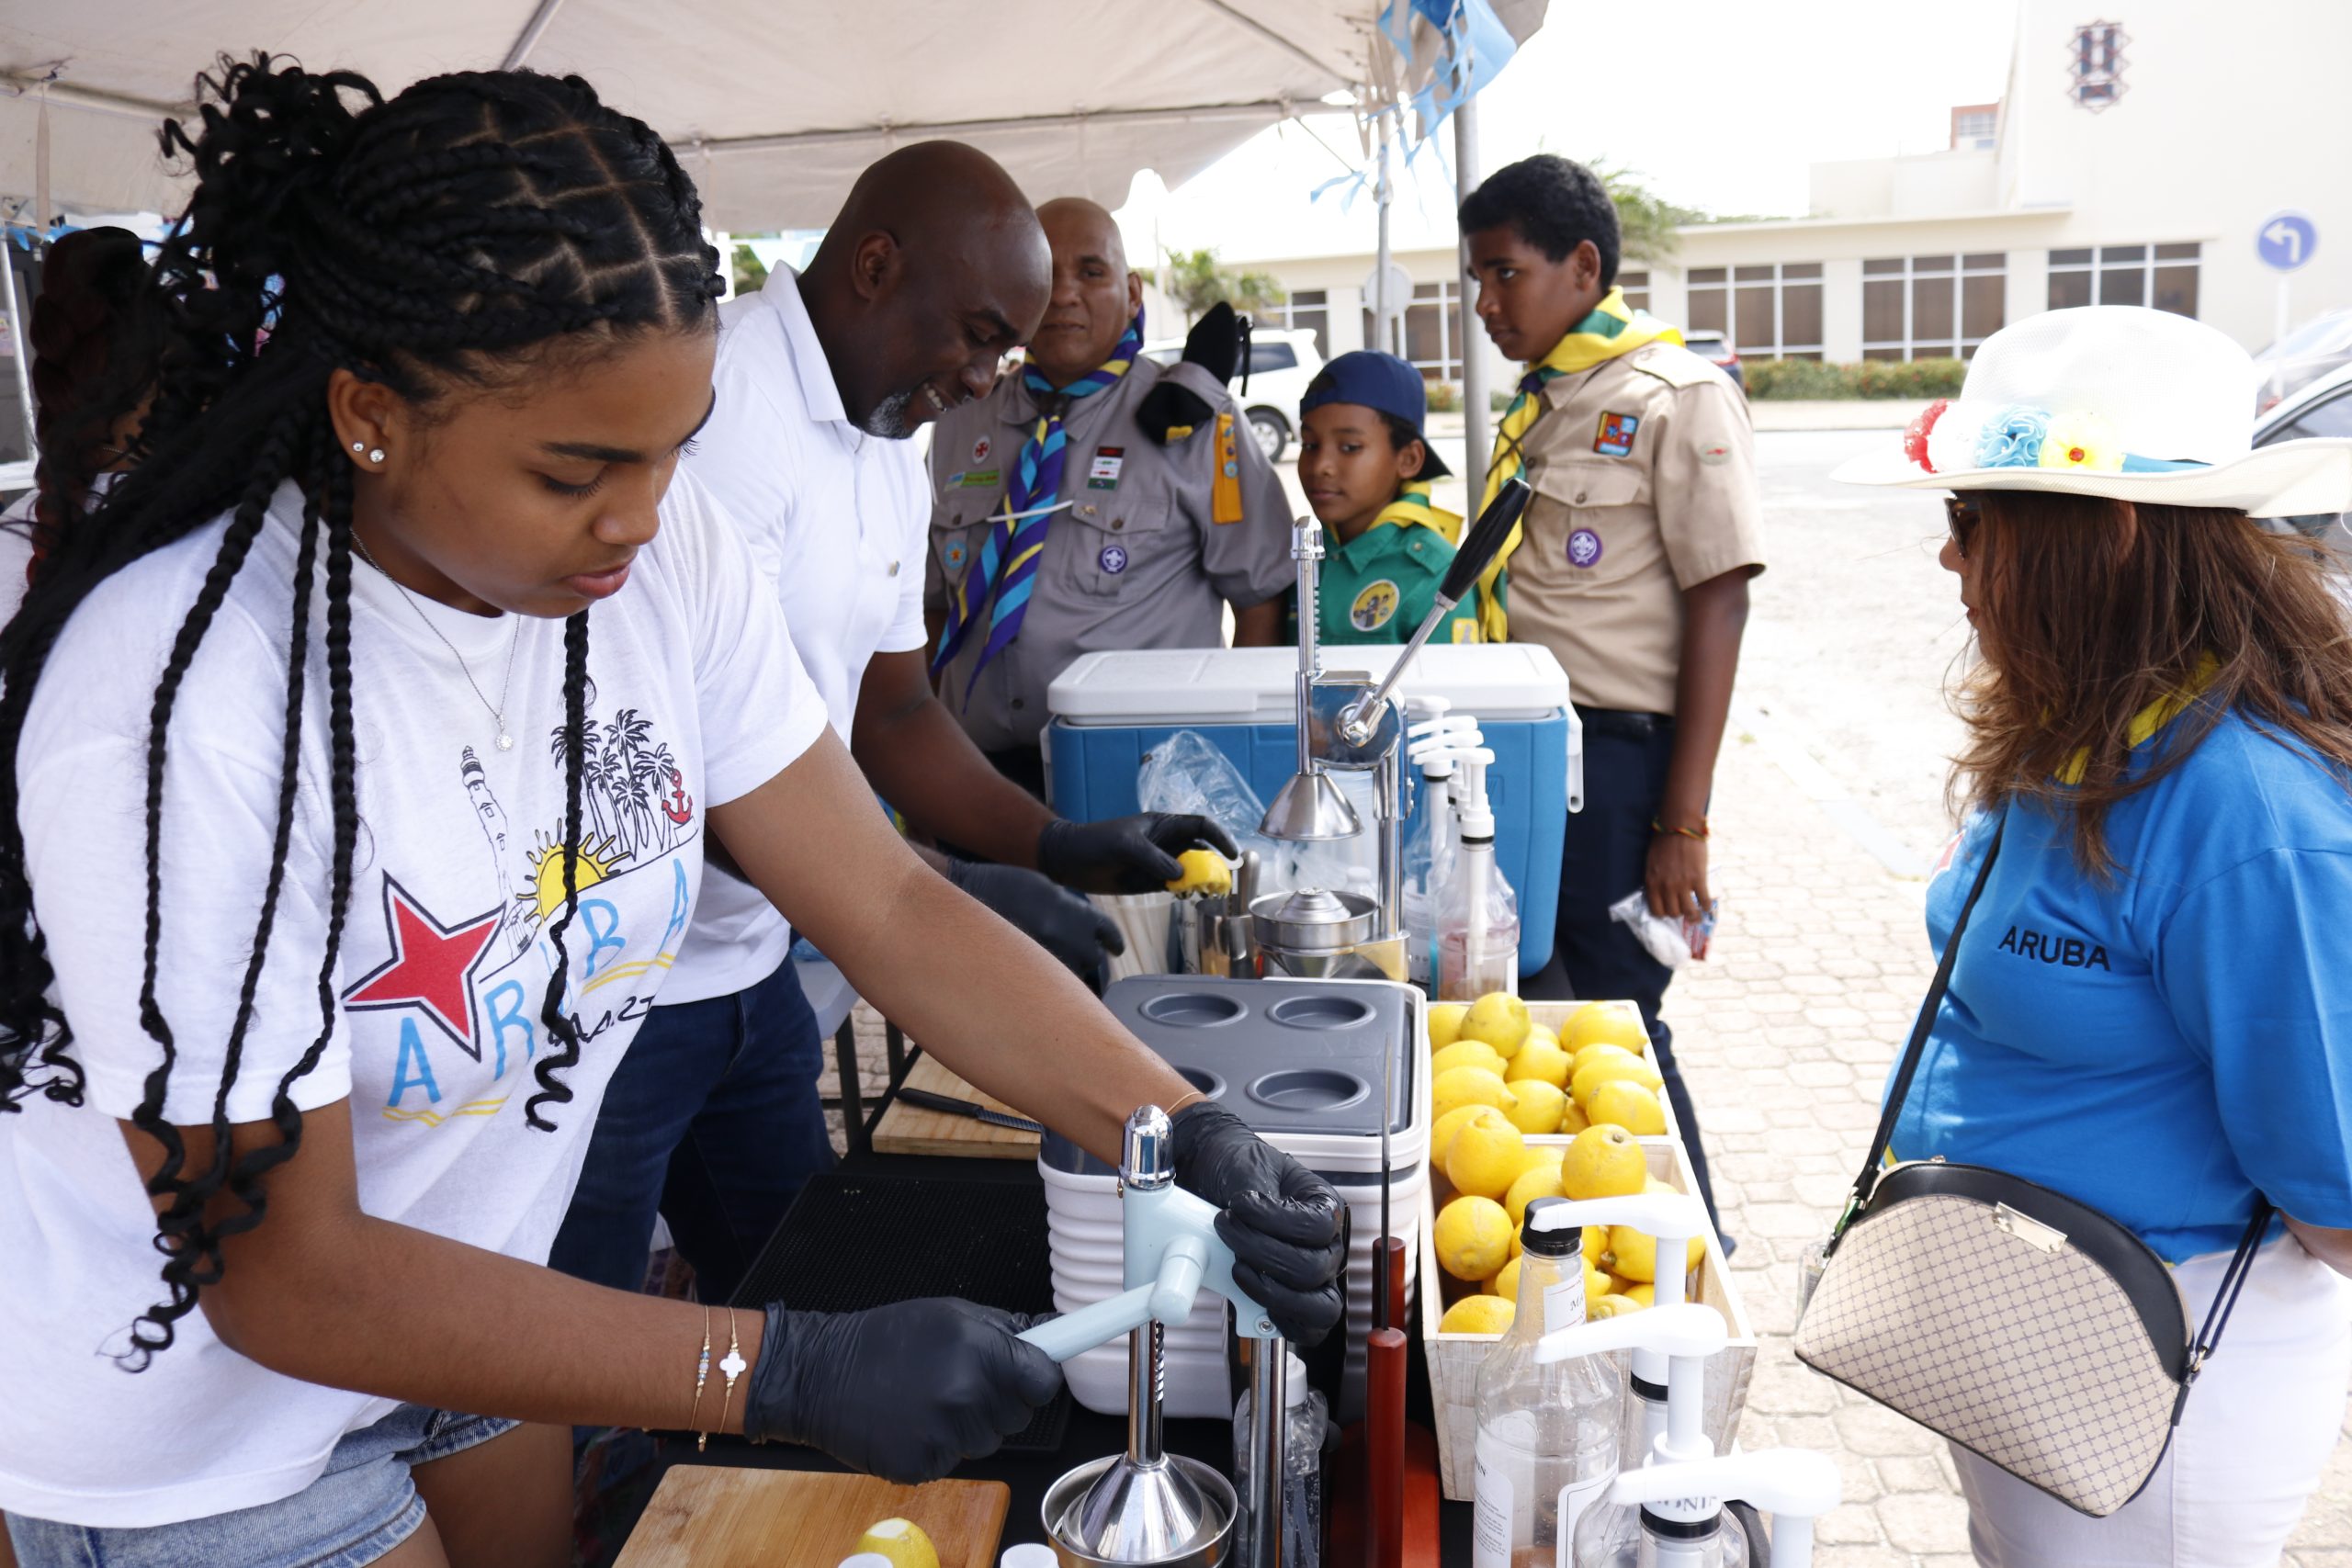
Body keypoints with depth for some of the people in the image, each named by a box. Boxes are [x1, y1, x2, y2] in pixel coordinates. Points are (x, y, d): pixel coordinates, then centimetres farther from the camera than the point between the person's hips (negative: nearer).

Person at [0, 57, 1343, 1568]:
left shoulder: (667, 550, -16)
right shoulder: (178, 700, -33)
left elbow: (889, 903, -13)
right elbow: (286, 1277, -28)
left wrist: (1186, 1136, -25)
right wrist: (790, 1374, -31)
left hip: (465, 1305, 5)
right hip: (197, 1425, -5)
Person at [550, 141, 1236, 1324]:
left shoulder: (890, 460, 11)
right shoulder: (717, 405, -21)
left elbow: (891, 711, 16)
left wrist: (1060, 847, 4)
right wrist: (943, 895, -26)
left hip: (748, 960, 9)